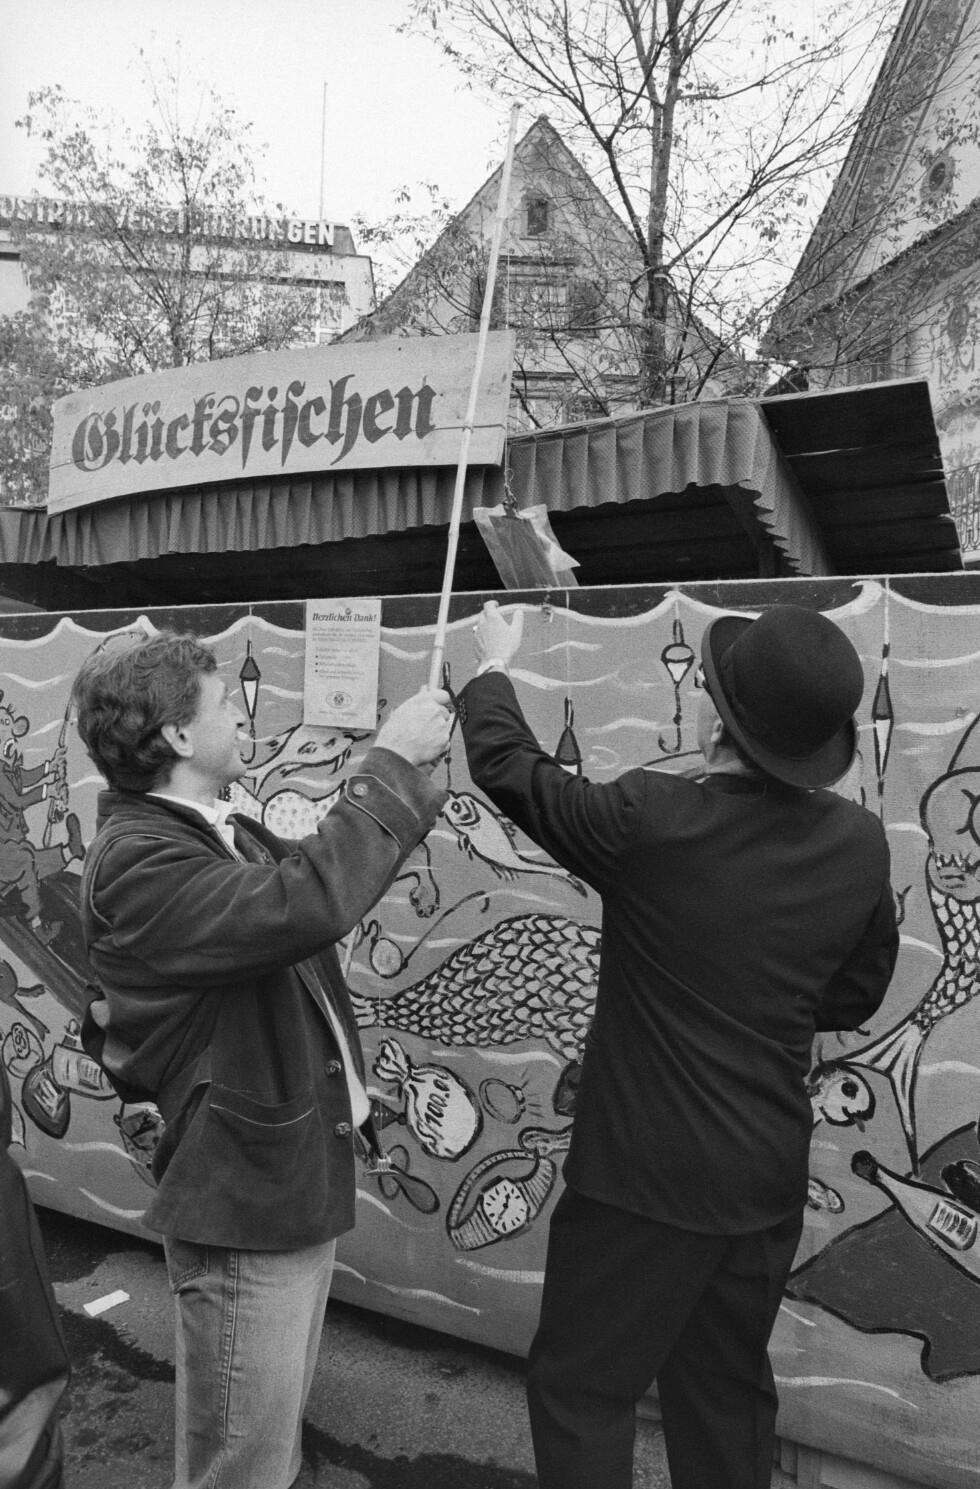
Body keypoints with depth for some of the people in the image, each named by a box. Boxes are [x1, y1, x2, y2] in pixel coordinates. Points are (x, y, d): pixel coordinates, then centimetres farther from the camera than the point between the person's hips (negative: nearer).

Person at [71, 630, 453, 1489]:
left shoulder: (225, 835, 6)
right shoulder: (137, 859, -24)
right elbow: (304, 905, -39)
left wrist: (409, 773, 3)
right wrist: (390, 764, -28)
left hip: (300, 1181, 9)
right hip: (244, 1204, -9)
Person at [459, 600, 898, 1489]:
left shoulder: (652, 821, -23)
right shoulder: (861, 845, -8)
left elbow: (507, 767, -8)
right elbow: (854, 996, 6)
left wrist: (493, 667, 9)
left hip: (648, 1171, -5)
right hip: (768, 1172, 6)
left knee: (580, 1388, 14)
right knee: (727, 1389, 25)